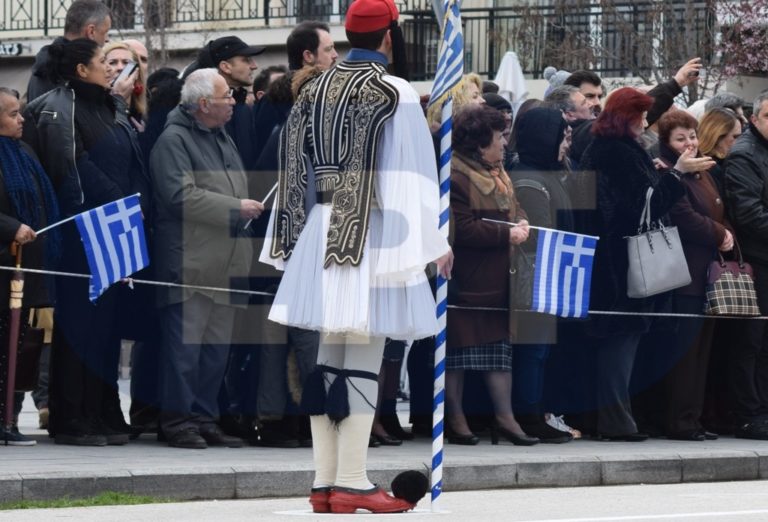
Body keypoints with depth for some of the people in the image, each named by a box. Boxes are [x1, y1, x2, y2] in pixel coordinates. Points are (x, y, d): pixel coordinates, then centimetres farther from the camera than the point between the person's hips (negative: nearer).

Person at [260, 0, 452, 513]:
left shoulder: (315, 90, 11)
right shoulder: (393, 93, -8)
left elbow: (295, 170, 13)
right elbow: (410, 173, -10)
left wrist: (291, 243, 16)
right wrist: (435, 241, -5)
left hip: (323, 235, 6)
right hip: (374, 236, -6)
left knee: (330, 355, 9)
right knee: (363, 356, -6)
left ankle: (324, 480, 8)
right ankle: (351, 481, -9)